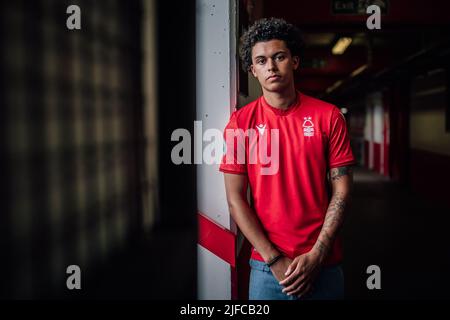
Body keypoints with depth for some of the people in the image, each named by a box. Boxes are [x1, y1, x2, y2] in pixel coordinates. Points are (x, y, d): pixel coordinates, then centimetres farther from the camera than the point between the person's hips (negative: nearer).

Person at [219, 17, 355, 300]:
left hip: (324, 264, 1)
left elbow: (341, 191, -3)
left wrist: (316, 256, -10)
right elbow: (235, 199, -5)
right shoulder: (241, 122, -3)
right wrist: (275, 259, -9)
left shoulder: (329, 116, -2)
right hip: (266, 265, 0)